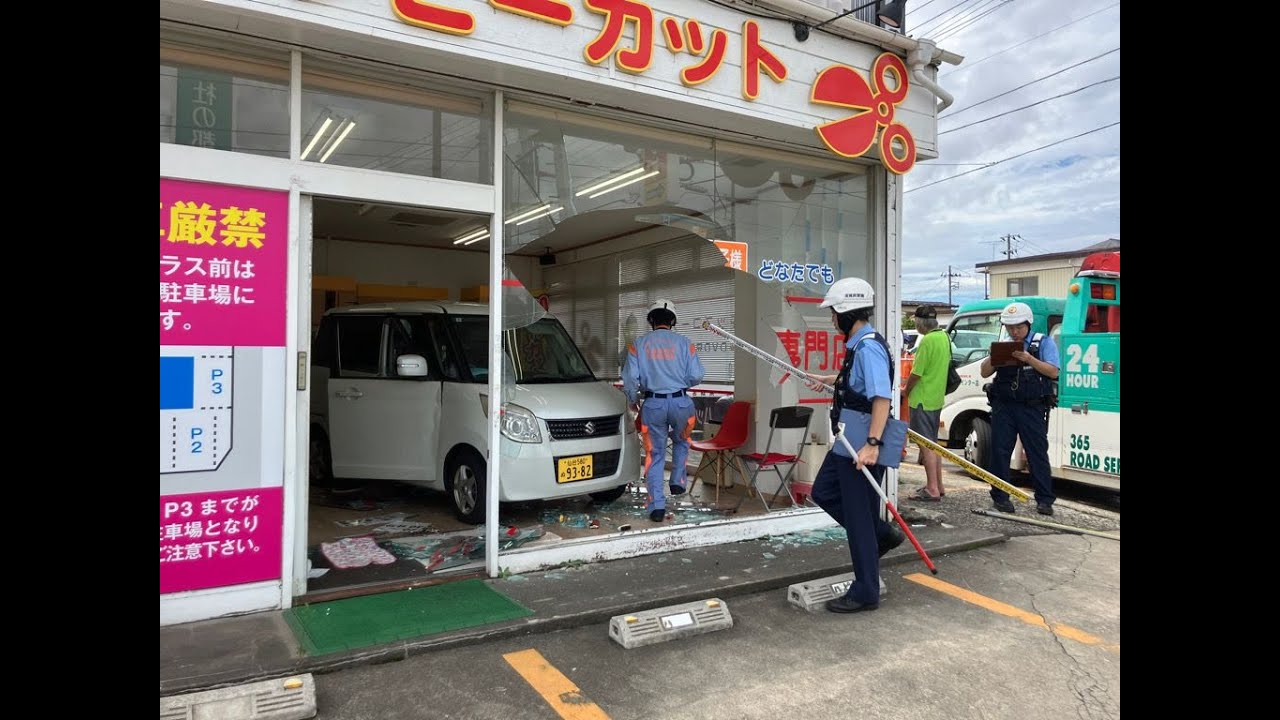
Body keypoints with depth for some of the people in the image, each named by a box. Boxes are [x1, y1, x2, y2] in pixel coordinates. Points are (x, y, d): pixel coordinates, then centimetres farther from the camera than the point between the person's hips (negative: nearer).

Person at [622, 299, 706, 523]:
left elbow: (630, 377, -3)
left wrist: (632, 401, 13)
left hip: (653, 404, 0)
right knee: (681, 442, 29)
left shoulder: (639, 344, 2)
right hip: (681, 402, 0)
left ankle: (657, 505, 4)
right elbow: (696, 376, -3)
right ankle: (678, 481, 24)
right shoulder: (684, 342, 1)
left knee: (655, 455, 7)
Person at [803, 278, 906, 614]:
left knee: (858, 517, 0)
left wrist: (872, 444, -38)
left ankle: (865, 593, 13)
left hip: (862, 447, -10)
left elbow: (882, 397, -31)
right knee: (823, 493, 20)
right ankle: (883, 535, 28)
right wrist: (828, 380, 48)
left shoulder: (868, 347, -21)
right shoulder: (857, 344, 11)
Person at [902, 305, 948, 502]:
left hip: (922, 399, -9)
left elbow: (916, 373, -19)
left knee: (927, 445, -4)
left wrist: (906, 391, -1)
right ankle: (937, 485, 25)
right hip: (936, 398, 9)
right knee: (933, 443, 17)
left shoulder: (928, 340, -20)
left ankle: (932, 489, -1)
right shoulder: (944, 337, 10)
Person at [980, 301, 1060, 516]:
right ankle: (1000, 496, 12)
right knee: (999, 451, 3)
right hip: (1003, 407, 3)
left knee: (1038, 453, 0)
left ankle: (1044, 500, 8)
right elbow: (985, 372, 9)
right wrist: (993, 356, -11)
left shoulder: (1043, 342, 5)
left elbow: (1053, 371, -6)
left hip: (1032, 408, -3)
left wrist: (1028, 359, -17)